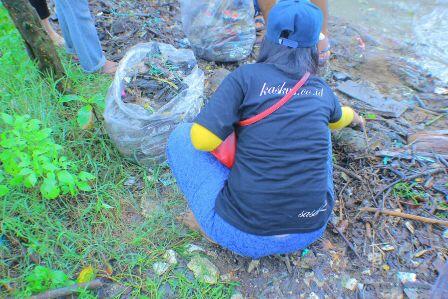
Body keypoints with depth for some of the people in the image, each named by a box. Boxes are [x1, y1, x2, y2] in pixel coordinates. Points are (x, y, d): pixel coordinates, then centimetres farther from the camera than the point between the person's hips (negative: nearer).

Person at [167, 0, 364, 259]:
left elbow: (203, 139, -16)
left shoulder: (246, 76, -10)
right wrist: (354, 116, 52)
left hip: (245, 235, -4)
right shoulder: (322, 90, 4)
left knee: (182, 135, 10)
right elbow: (338, 118, 27)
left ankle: (214, 225, 5)